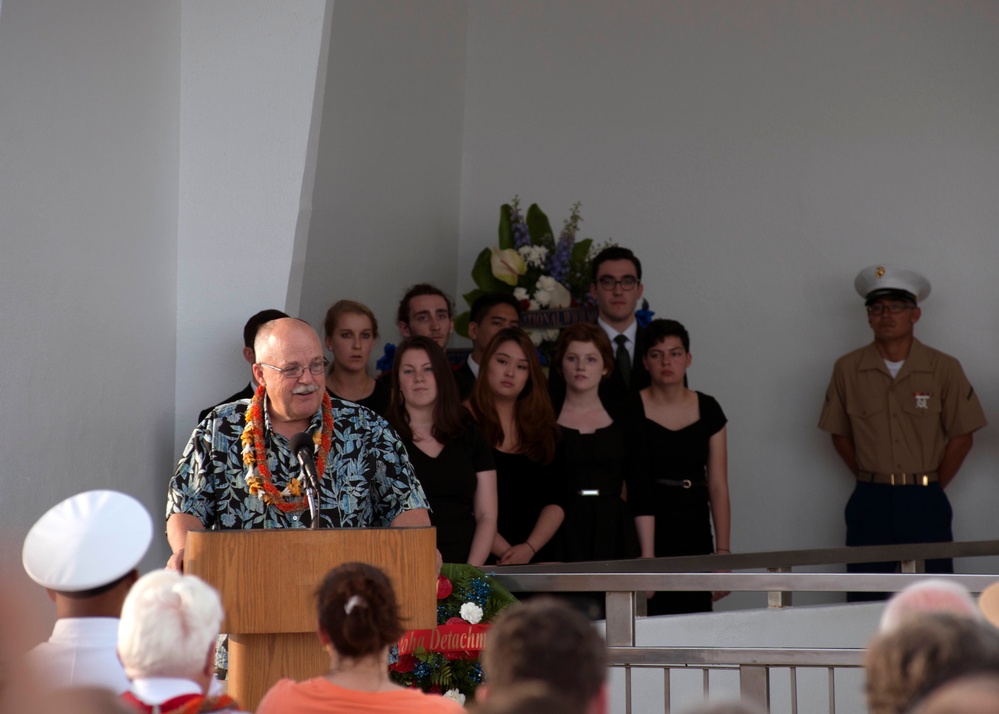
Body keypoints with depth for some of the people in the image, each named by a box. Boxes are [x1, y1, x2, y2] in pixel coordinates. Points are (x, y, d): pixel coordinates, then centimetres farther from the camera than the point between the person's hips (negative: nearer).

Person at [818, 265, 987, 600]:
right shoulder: (848, 370, 1)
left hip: (925, 505, -1)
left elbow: (962, 436, 4)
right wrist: (872, 481, 6)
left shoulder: (943, 369, -2)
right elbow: (839, 434, 10)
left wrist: (932, 486, 4)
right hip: (870, 505, 1)